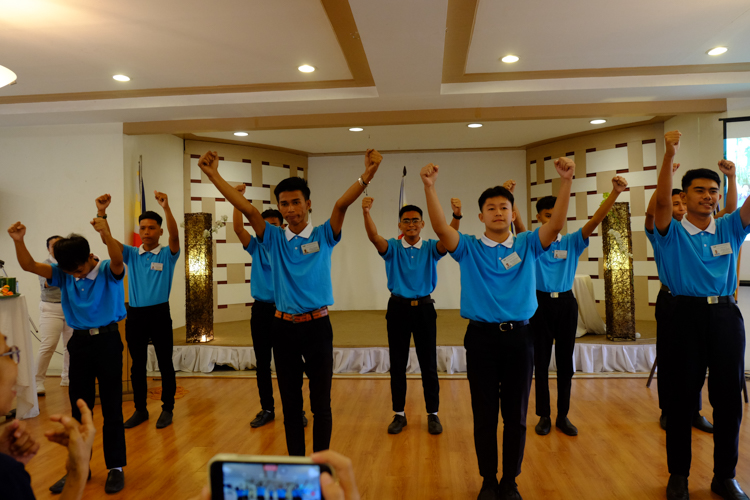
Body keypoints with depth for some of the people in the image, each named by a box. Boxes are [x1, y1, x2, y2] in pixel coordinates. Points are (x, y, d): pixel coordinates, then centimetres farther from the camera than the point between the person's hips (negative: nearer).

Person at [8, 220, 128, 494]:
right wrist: (19, 241, -22)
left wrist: (107, 235, -52)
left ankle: (116, 467, 16)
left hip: (107, 340, -5)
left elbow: (118, 260, -33)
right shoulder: (64, 274, 3)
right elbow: (29, 265, -3)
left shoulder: (108, 271, -11)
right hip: (79, 341, 5)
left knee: (111, 408, 3)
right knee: (79, 407, 14)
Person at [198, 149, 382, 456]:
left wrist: (366, 177, -32)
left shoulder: (323, 236, -1)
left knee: (321, 404, 7)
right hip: (284, 327, 2)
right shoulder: (274, 239, 4)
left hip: (317, 326, -2)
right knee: (290, 404, 13)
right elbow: (247, 209, -4)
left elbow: (342, 204, -17)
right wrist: (213, 175, -12)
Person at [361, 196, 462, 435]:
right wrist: (366, 213, -38)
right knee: (397, 364, 8)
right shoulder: (392, 248, 1)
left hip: (424, 308, 0)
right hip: (398, 308, 0)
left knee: (429, 364, 6)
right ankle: (399, 414, 22)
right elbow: (374, 237, -19)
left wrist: (457, 215, -38)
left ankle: (433, 414, 20)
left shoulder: (431, 248, 2)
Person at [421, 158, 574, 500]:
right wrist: (429, 187, -27)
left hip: (519, 336, 1)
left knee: (516, 415, 11)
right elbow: (441, 228, -14)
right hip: (481, 336, -1)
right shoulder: (468, 248, 2)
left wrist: (566, 181, -22)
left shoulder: (527, 245, 5)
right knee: (484, 415, 9)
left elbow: (556, 224, -9)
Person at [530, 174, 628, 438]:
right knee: (541, 362, 5)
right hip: (541, 303, -2)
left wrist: (615, 192, -21)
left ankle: (563, 416, 21)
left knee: (565, 362, 8)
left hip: (566, 303, 2)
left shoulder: (571, 242, 3)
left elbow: (595, 220, -9)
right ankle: (544, 416, 19)